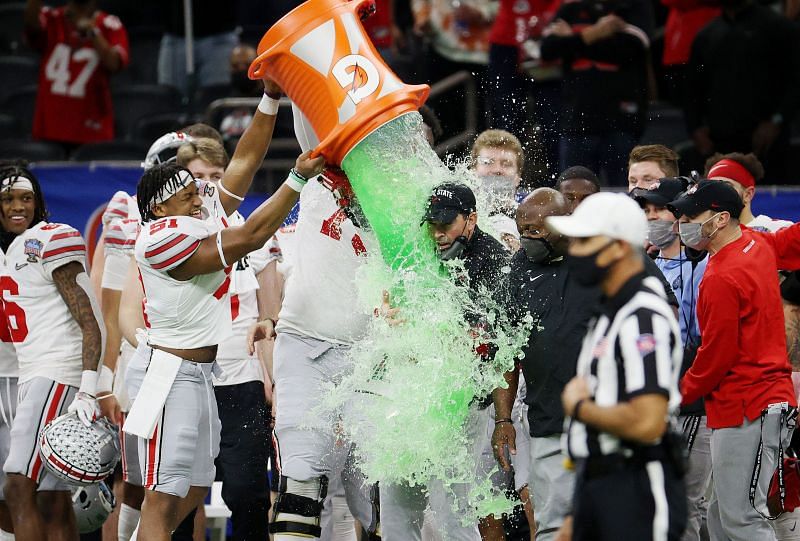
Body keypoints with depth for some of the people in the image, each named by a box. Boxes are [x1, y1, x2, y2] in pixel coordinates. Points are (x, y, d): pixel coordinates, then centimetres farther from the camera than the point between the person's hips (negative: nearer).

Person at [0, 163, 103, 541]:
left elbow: (89, 324, -14)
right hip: (32, 378, 9)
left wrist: (87, 392, -23)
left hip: (58, 374, -9)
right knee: (53, 502, 4)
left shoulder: (49, 244, -8)